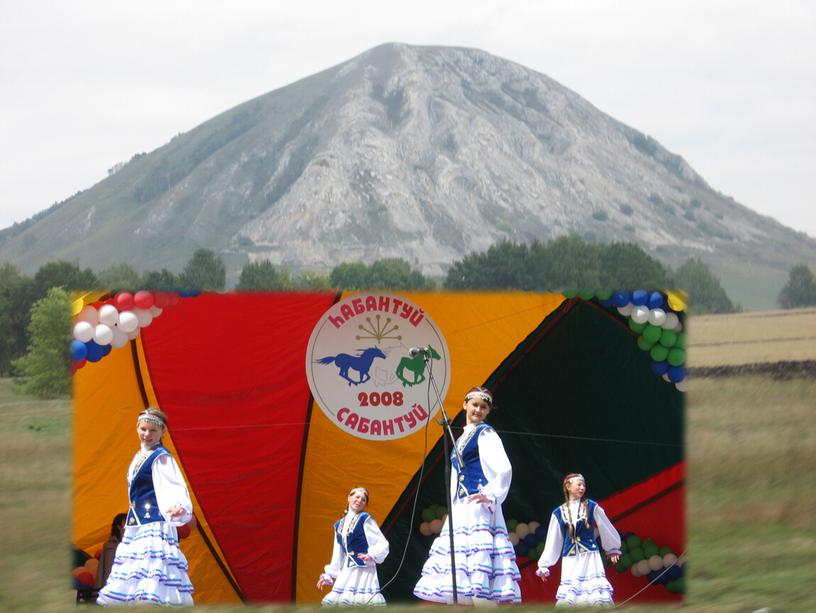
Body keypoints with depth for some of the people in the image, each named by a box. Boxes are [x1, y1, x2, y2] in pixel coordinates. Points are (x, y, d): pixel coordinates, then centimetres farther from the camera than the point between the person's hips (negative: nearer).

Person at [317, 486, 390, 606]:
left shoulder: (365, 519, -4)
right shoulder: (339, 525, 14)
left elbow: (383, 544, -10)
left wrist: (372, 555, -28)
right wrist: (328, 575, 19)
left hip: (364, 570, -7)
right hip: (346, 572, 7)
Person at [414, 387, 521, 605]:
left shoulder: (485, 434, -2)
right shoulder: (462, 438, 22)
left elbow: (504, 469, -15)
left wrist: (491, 495, -20)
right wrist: (452, 508, 18)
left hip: (478, 507, -9)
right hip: (461, 509, 9)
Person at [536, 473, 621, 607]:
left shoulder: (592, 507, 2)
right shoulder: (558, 513, 6)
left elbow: (606, 527, 14)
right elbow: (553, 541, 10)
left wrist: (613, 549, 22)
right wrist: (544, 566, 10)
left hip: (590, 555, -1)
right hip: (570, 559, 1)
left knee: (596, 591, -10)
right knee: (568, 597, 0)